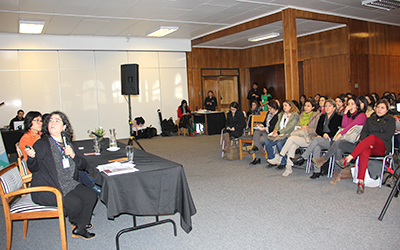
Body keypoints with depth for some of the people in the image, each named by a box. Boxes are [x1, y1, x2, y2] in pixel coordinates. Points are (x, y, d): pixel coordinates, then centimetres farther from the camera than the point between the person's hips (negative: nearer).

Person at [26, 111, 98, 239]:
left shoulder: (70, 145, 9)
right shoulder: (42, 144, -7)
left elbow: (83, 165, 7)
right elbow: (34, 168, -16)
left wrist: (73, 155, -13)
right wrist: (31, 157, -38)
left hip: (69, 184, 6)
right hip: (46, 189, -6)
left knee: (91, 196, -10)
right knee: (75, 203, -22)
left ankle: (79, 228, 9)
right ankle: (75, 222, 14)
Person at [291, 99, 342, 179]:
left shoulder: (338, 117, 6)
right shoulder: (322, 116, 22)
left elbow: (335, 131, -4)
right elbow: (318, 130, 11)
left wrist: (327, 135, -15)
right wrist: (323, 134, -7)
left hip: (331, 141, -4)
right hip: (322, 139, 4)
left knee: (316, 139, -33)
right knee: (316, 147, -31)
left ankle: (302, 158, -30)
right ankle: (317, 171, -32)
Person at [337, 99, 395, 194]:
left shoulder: (391, 120, 17)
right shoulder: (369, 120, 26)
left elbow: (388, 135, 0)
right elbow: (363, 133, 12)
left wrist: (370, 139, -11)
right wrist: (366, 142, -11)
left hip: (382, 147, -2)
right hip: (368, 145, 2)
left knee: (372, 137, -37)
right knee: (364, 152, -37)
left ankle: (348, 158, -48)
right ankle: (360, 182, -45)